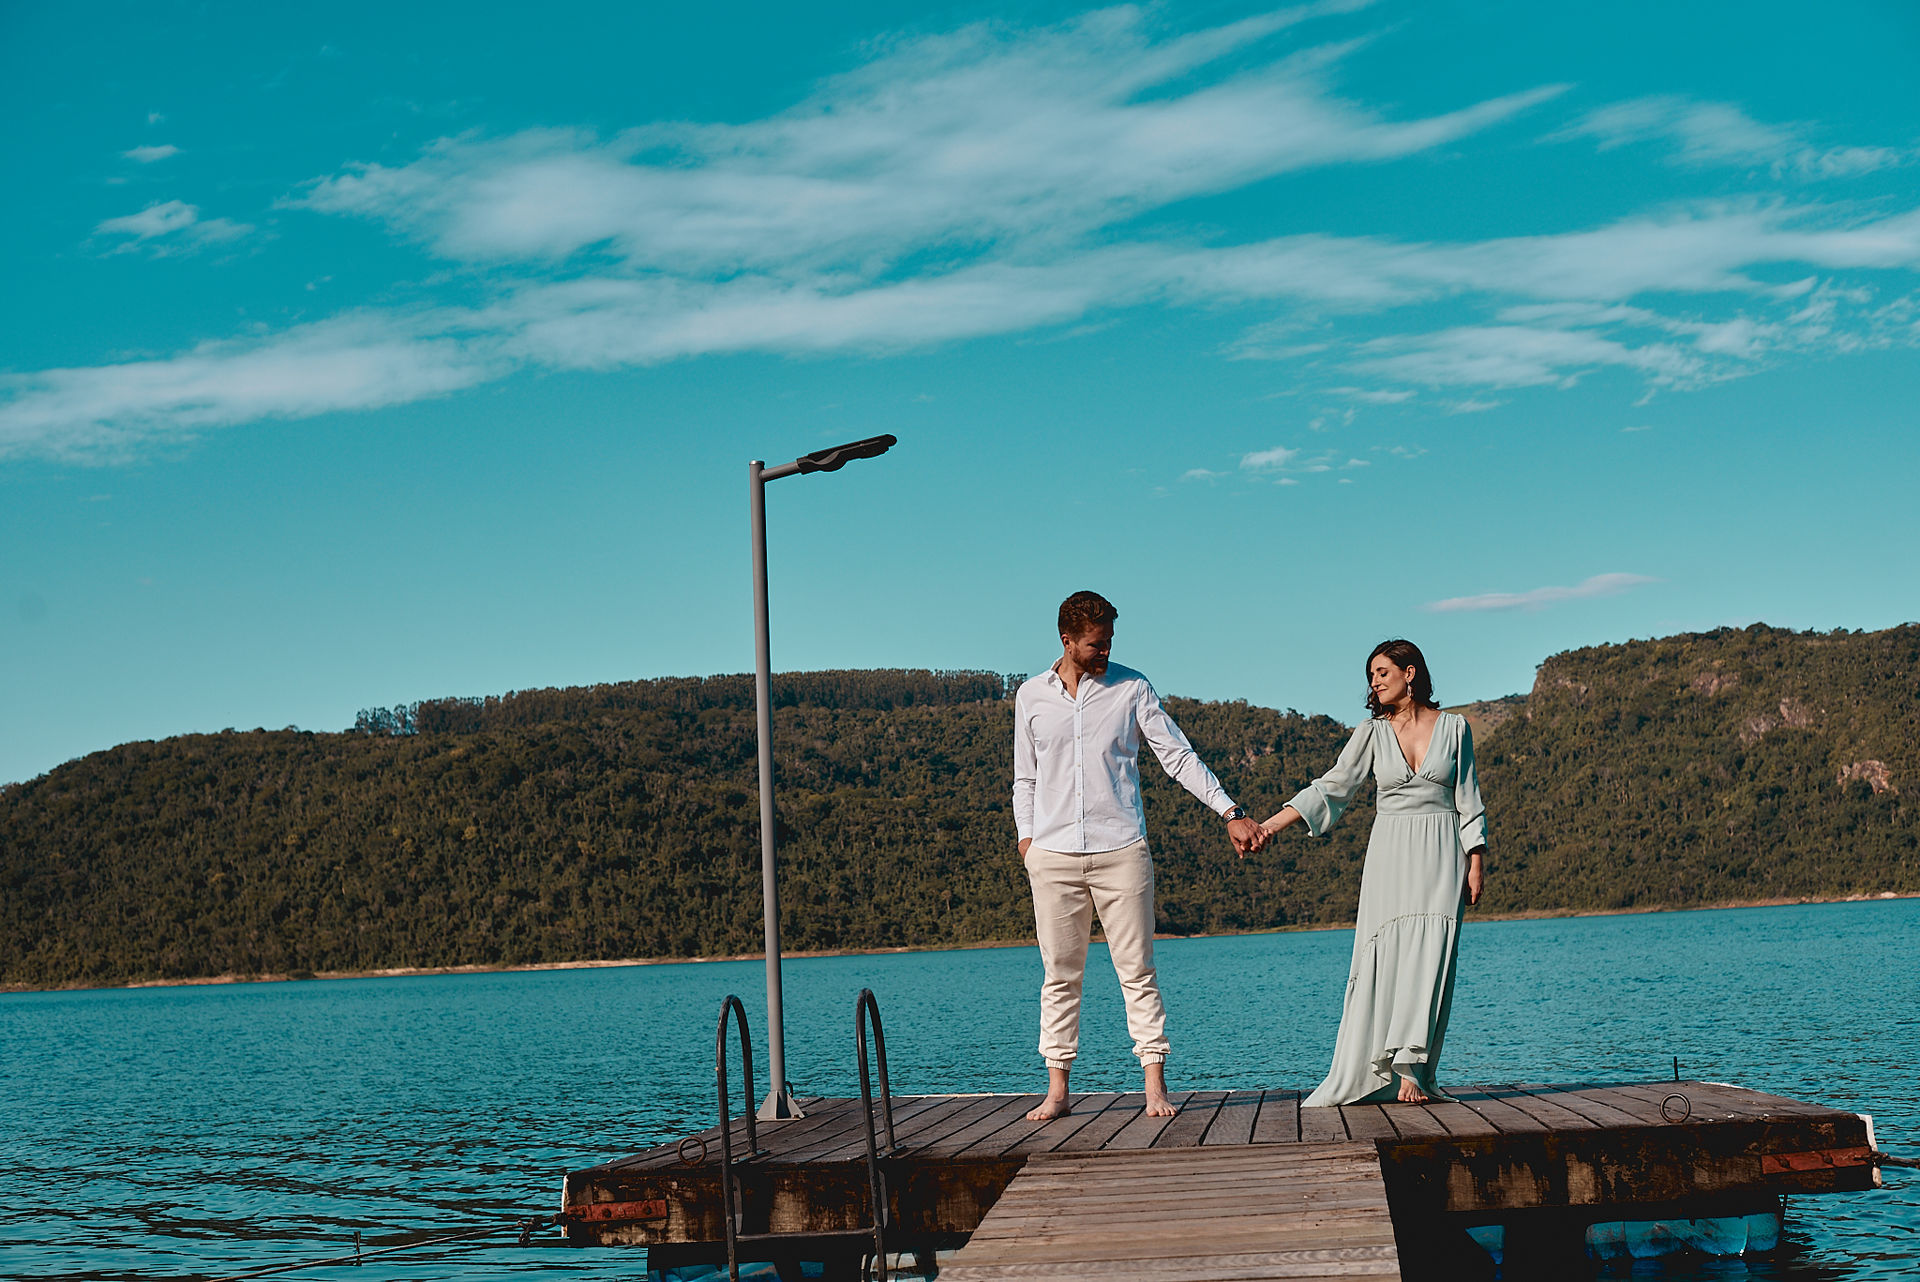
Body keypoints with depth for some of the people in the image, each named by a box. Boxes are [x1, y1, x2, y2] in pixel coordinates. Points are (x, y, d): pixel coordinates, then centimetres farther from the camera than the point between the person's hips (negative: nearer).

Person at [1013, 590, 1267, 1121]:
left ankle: (1155, 1083, 0)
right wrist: (1026, 839, 6)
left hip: (1121, 849, -1)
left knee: (1137, 970, -3)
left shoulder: (1131, 688, 3)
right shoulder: (1031, 696, 9)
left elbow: (1178, 756, 3)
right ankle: (1057, 1090, 8)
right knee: (1060, 974, 3)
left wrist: (1231, 812, -3)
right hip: (1054, 855, 1)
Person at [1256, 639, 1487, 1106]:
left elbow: (1468, 798, 7)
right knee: (1383, 957, -8)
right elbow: (1331, 787, 3)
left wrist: (1476, 860, 0)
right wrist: (1272, 824, -6)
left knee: (1428, 955, -12)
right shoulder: (1373, 732, 6)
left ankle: (1411, 1068, -13)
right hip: (1390, 854, 1)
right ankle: (1374, 1074, -6)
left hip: (1441, 853, -1)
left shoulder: (1454, 727, 5)